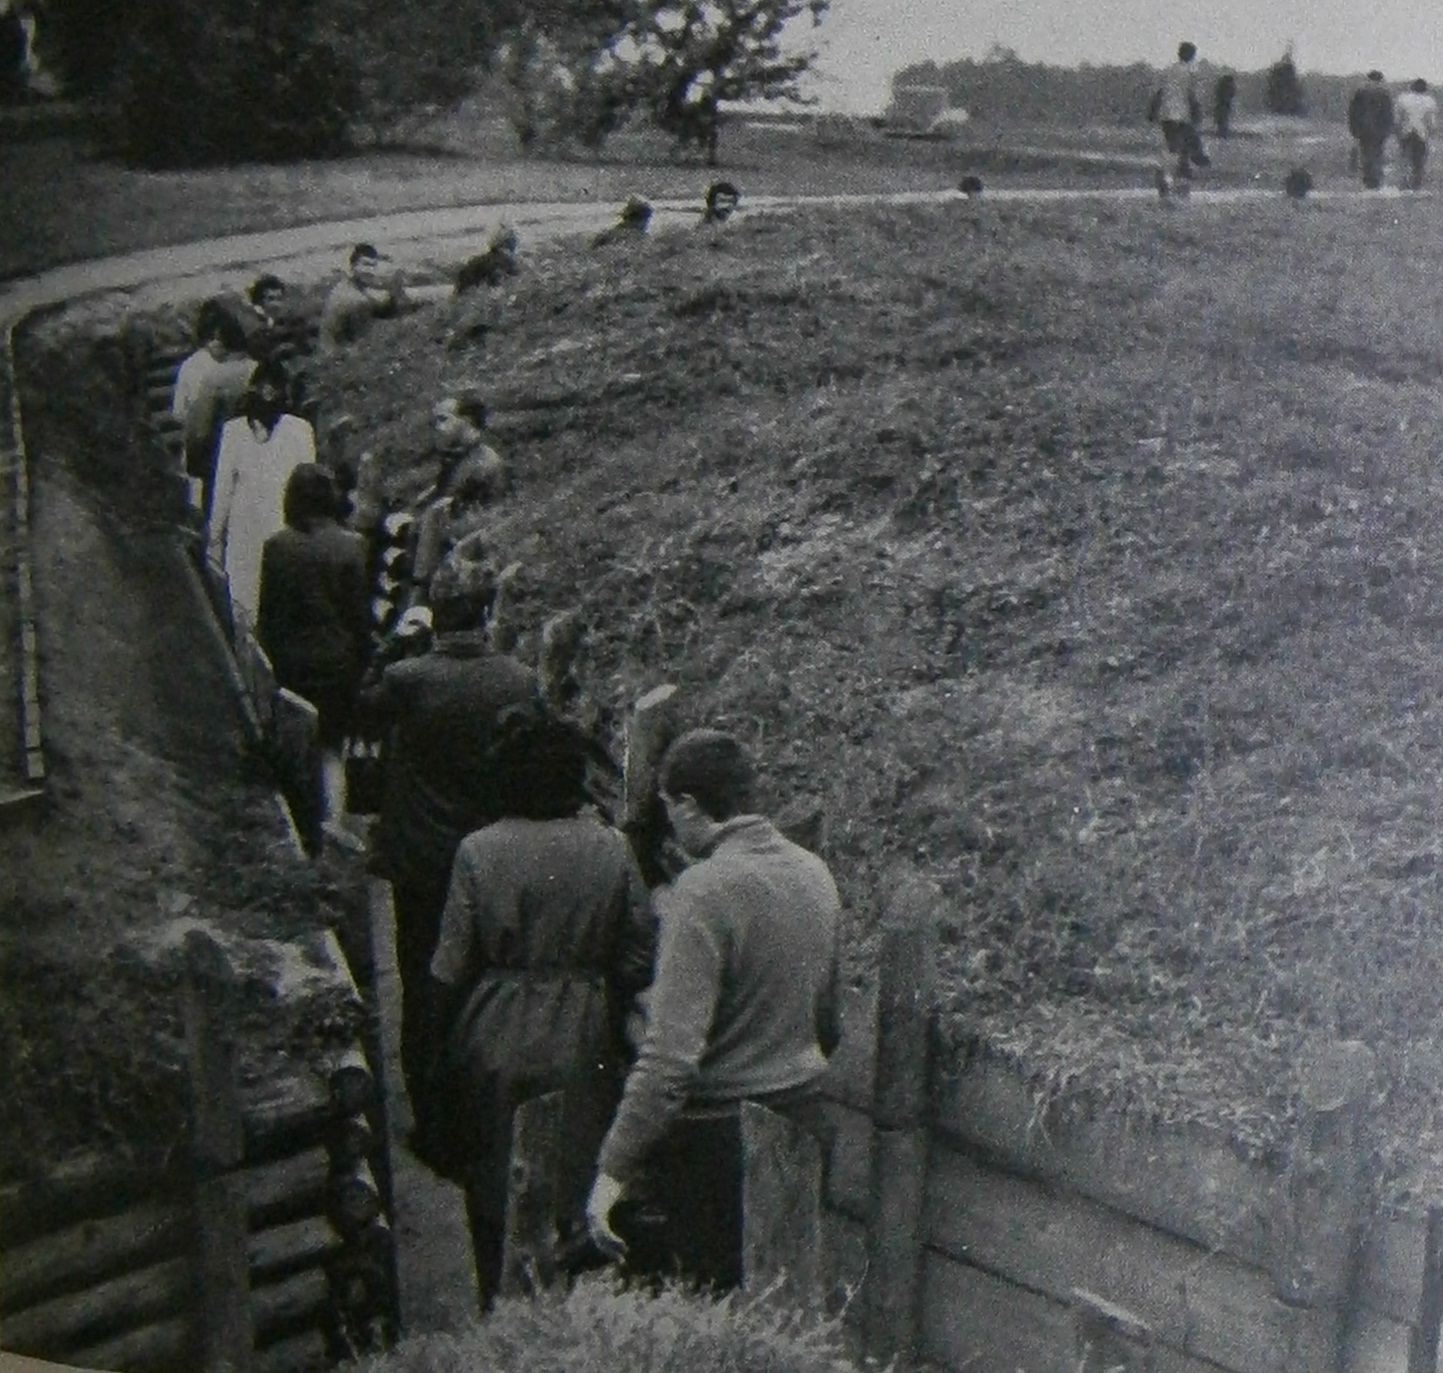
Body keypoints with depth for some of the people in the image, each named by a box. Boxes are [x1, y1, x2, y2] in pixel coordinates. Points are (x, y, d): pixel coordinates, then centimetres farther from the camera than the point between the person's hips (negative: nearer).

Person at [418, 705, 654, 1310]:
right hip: (583, 1044, 1)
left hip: (495, 1039, -1)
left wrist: (442, 1044, 7)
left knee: (493, 1186, 14)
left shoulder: (478, 852, -11)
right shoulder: (611, 848, -8)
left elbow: (450, 967, -6)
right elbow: (638, 958, -4)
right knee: (578, 1179, 14)